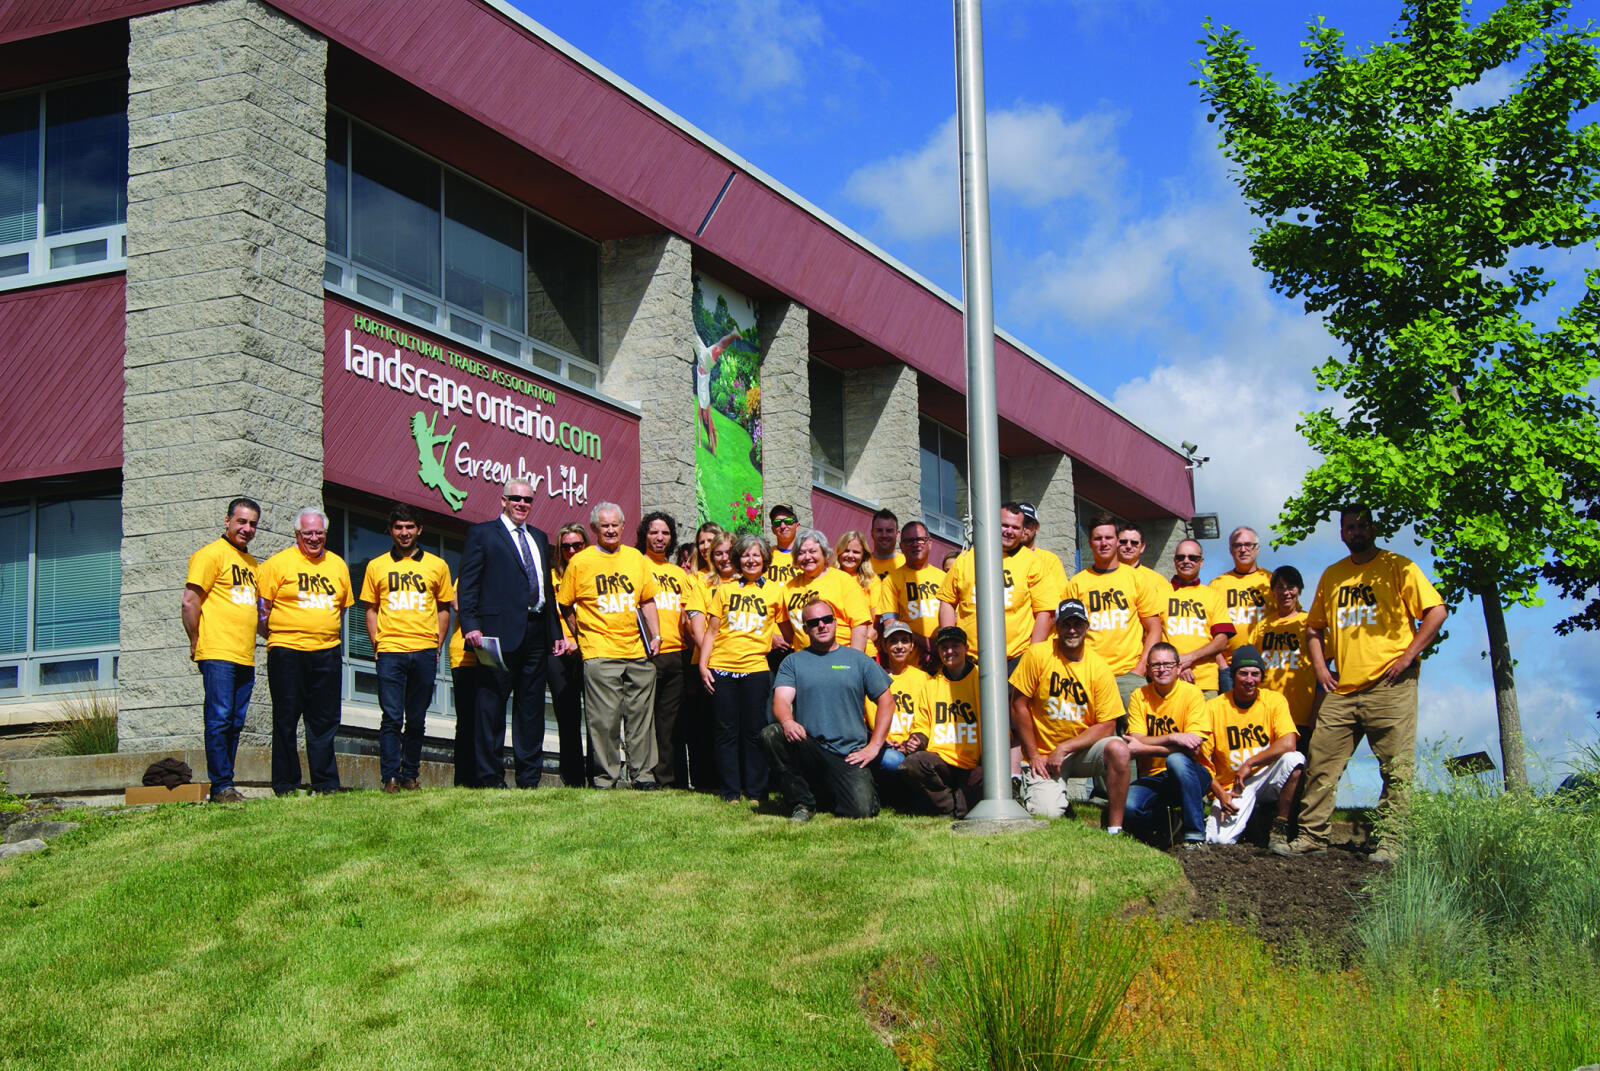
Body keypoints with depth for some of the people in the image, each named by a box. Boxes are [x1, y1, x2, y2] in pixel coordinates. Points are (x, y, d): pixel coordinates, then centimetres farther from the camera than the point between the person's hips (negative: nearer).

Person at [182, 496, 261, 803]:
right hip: (217, 654, -8)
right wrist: (196, 642, -7)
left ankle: (226, 785, 10)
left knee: (235, 723, 7)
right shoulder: (211, 554, -4)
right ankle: (221, 786, -8)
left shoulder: (252, 563, 20)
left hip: (245, 657, 8)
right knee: (219, 719, -9)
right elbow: (190, 602, -9)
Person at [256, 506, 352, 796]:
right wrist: (275, 638, 3)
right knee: (286, 720, 0)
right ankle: (285, 786, 6)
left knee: (325, 721, 6)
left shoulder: (338, 565, 13)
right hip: (287, 652, -4)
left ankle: (326, 784, 11)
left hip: (326, 653, 4)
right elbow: (263, 608, 1)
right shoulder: (278, 563, -1)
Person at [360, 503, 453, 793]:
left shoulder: (437, 565, 11)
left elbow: (444, 608, 15)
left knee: (416, 720, 5)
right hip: (390, 651, -1)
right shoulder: (376, 566, 10)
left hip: (425, 653, 1)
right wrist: (376, 644, 2)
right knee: (392, 717, -8)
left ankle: (410, 775, 12)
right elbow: (371, 609, 13)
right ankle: (390, 778, -7)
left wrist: (437, 645, 5)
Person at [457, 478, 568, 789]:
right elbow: (467, 585, -3)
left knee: (531, 708, 8)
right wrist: (471, 625, -14)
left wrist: (556, 632, 17)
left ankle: (529, 778, 12)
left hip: (536, 633, 6)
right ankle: (489, 777, 0)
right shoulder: (482, 534, 3)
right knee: (492, 707, -4)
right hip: (500, 632, -6)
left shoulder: (539, 538, 21)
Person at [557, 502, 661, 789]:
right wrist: (579, 637, 5)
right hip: (600, 654, -4)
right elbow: (565, 605, 8)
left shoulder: (635, 558, 11)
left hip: (638, 651, 4)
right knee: (604, 717, -6)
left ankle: (643, 774, 14)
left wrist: (655, 635, 5)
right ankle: (606, 777, 1)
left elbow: (647, 600, 15)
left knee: (641, 714, 6)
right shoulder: (580, 562, 1)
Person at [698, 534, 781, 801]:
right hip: (721, 667, 1)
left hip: (755, 667, -1)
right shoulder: (725, 589, 9)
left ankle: (756, 792, 6)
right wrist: (703, 665, 1)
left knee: (755, 732, -1)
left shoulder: (774, 591, 7)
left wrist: (774, 637, 0)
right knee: (726, 732, 3)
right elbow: (711, 630, 9)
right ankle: (729, 791, 9)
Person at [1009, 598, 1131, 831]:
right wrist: (1033, 756, -7)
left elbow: (1106, 726, -6)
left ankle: (1114, 827, -17)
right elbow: (1019, 706, -4)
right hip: (1043, 755, -1)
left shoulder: (1099, 668, -4)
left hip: (1083, 751, 1)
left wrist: (1064, 748, -15)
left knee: (1118, 749, -30)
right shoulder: (1037, 655, -7)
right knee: (1047, 813, -22)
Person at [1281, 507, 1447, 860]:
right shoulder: (1332, 575, 17)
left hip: (1388, 685, -5)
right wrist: (1319, 665, 10)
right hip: (1341, 688, 5)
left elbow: (1436, 612, -4)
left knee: (1396, 769, -5)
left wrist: (1408, 656, -10)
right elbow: (1314, 625, 26)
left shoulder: (1398, 567, 1)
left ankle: (1391, 842, 0)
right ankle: (1312, 836, 7)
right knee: (1320, 764, 1)